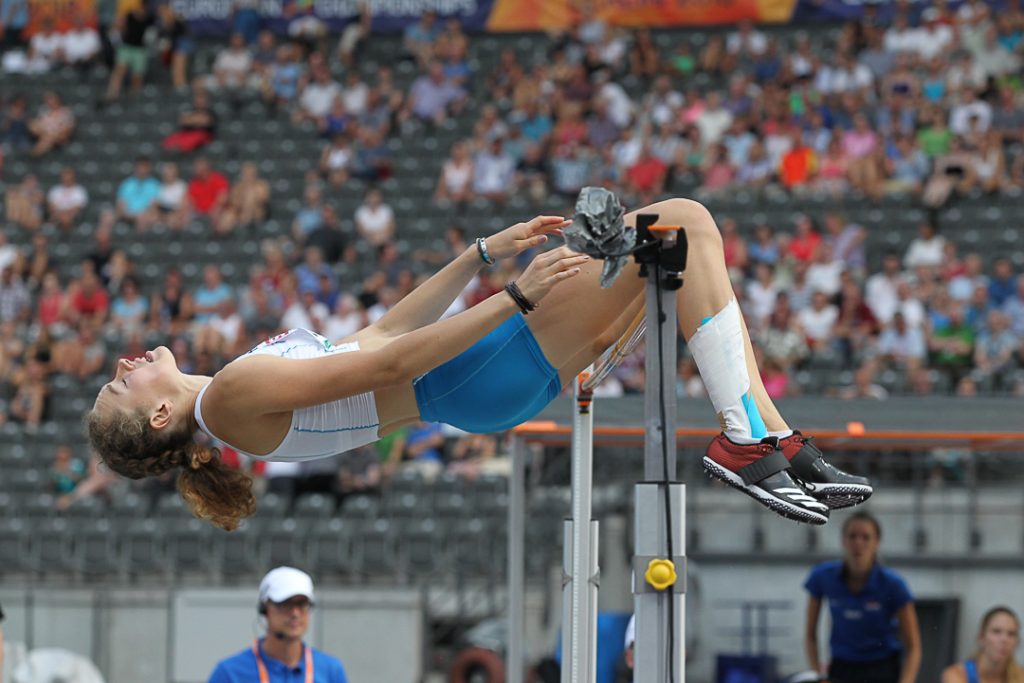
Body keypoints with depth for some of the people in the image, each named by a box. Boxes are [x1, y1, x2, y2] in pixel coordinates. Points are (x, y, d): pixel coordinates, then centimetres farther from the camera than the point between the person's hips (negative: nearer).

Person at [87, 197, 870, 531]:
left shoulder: (232, 395, 13)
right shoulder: (236, 392, -16)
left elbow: (382, 332, 18)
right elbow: (389, 363, -20)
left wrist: (484, 254, 15)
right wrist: (517, 295, -22)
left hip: (481, 357, 10)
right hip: (483, 379, -10)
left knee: (686, 235, 9)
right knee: (683, 223, -16)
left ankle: (773, 434, 6)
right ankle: (744, 442, -17)